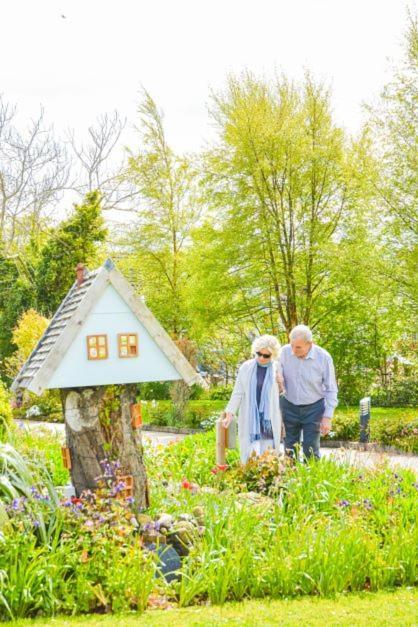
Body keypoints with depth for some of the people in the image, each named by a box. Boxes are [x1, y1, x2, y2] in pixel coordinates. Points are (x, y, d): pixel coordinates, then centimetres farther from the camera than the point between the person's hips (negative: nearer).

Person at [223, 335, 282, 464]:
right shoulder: (246, 367, 2)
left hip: (269, 419, 0)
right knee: (251, 454, -4)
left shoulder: (277, 369, 0)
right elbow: (237, 393, 4)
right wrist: (229, 414, 0)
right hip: (249, 419, 0)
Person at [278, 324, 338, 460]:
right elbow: (279, 377, 2)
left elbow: (331, 390, -6)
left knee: (311, 452, -1)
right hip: (289, 406, 2)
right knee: (289, 451, 10)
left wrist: (328, 417, -9)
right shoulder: (285, 352, -12)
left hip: (313, 408, -2)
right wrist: (278, 380, -22)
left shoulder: (323, 357, -16)